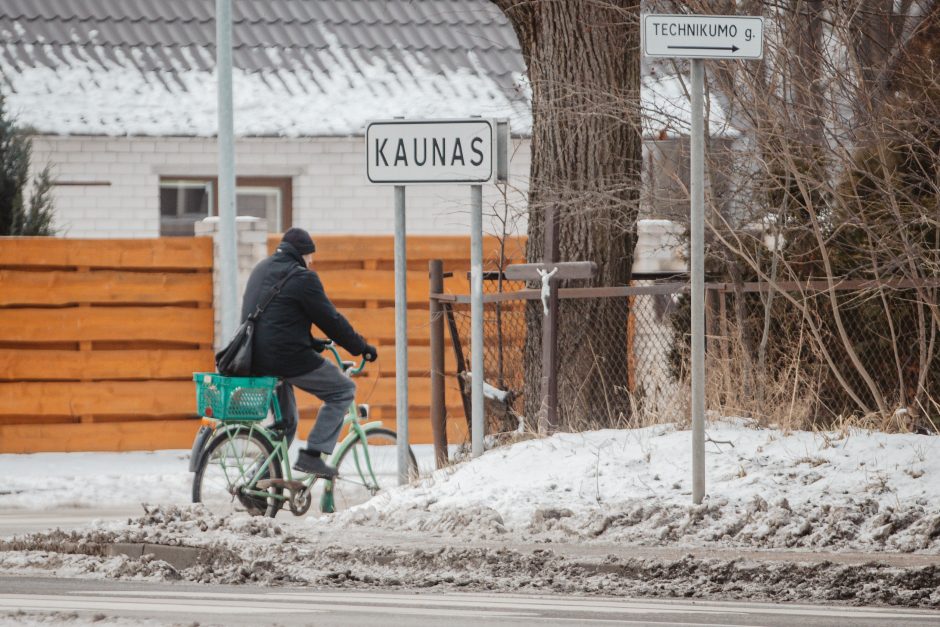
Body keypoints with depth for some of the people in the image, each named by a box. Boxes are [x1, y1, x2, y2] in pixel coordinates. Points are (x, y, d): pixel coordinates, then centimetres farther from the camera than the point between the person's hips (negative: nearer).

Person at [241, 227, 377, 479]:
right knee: (343, 390, 5)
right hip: (289, 358, -8)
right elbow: (330, 319, -8)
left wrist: (313, 343, 31)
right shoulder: (302, 277, -9)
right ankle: (312, 455, -4)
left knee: (286, 421, 23)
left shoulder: (261, 271, 18)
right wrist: (362, 347, 3)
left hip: (256, 361, 8)